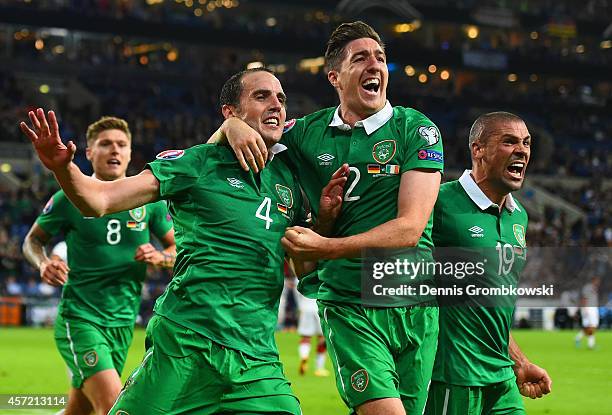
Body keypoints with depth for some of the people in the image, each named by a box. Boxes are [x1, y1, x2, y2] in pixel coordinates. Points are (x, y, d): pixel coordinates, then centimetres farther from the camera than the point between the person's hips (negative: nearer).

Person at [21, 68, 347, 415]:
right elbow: (98, 200, -5)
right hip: (185, 343, -4)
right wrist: (63, 167, -24)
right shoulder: (199, 162, 0)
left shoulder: (288, 177, 14)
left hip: (257, 358, 4)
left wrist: (324, 214, 3)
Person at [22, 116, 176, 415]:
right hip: (79, 319, -4)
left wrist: (160, 257, -9)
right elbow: (33, 240, 8)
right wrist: (43, 263, -13)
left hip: (123, 322, 4)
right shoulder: (70, 198, -4)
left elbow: (178, 248, 14)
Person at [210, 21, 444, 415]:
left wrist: (328, 248, -22)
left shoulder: (417, 130, -2)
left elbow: (410, 227, -12)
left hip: (415, 307, 1)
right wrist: (233, 125, -9)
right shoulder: (308, 133, 5)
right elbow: (211, 149, 15)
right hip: (348, 305, 0)